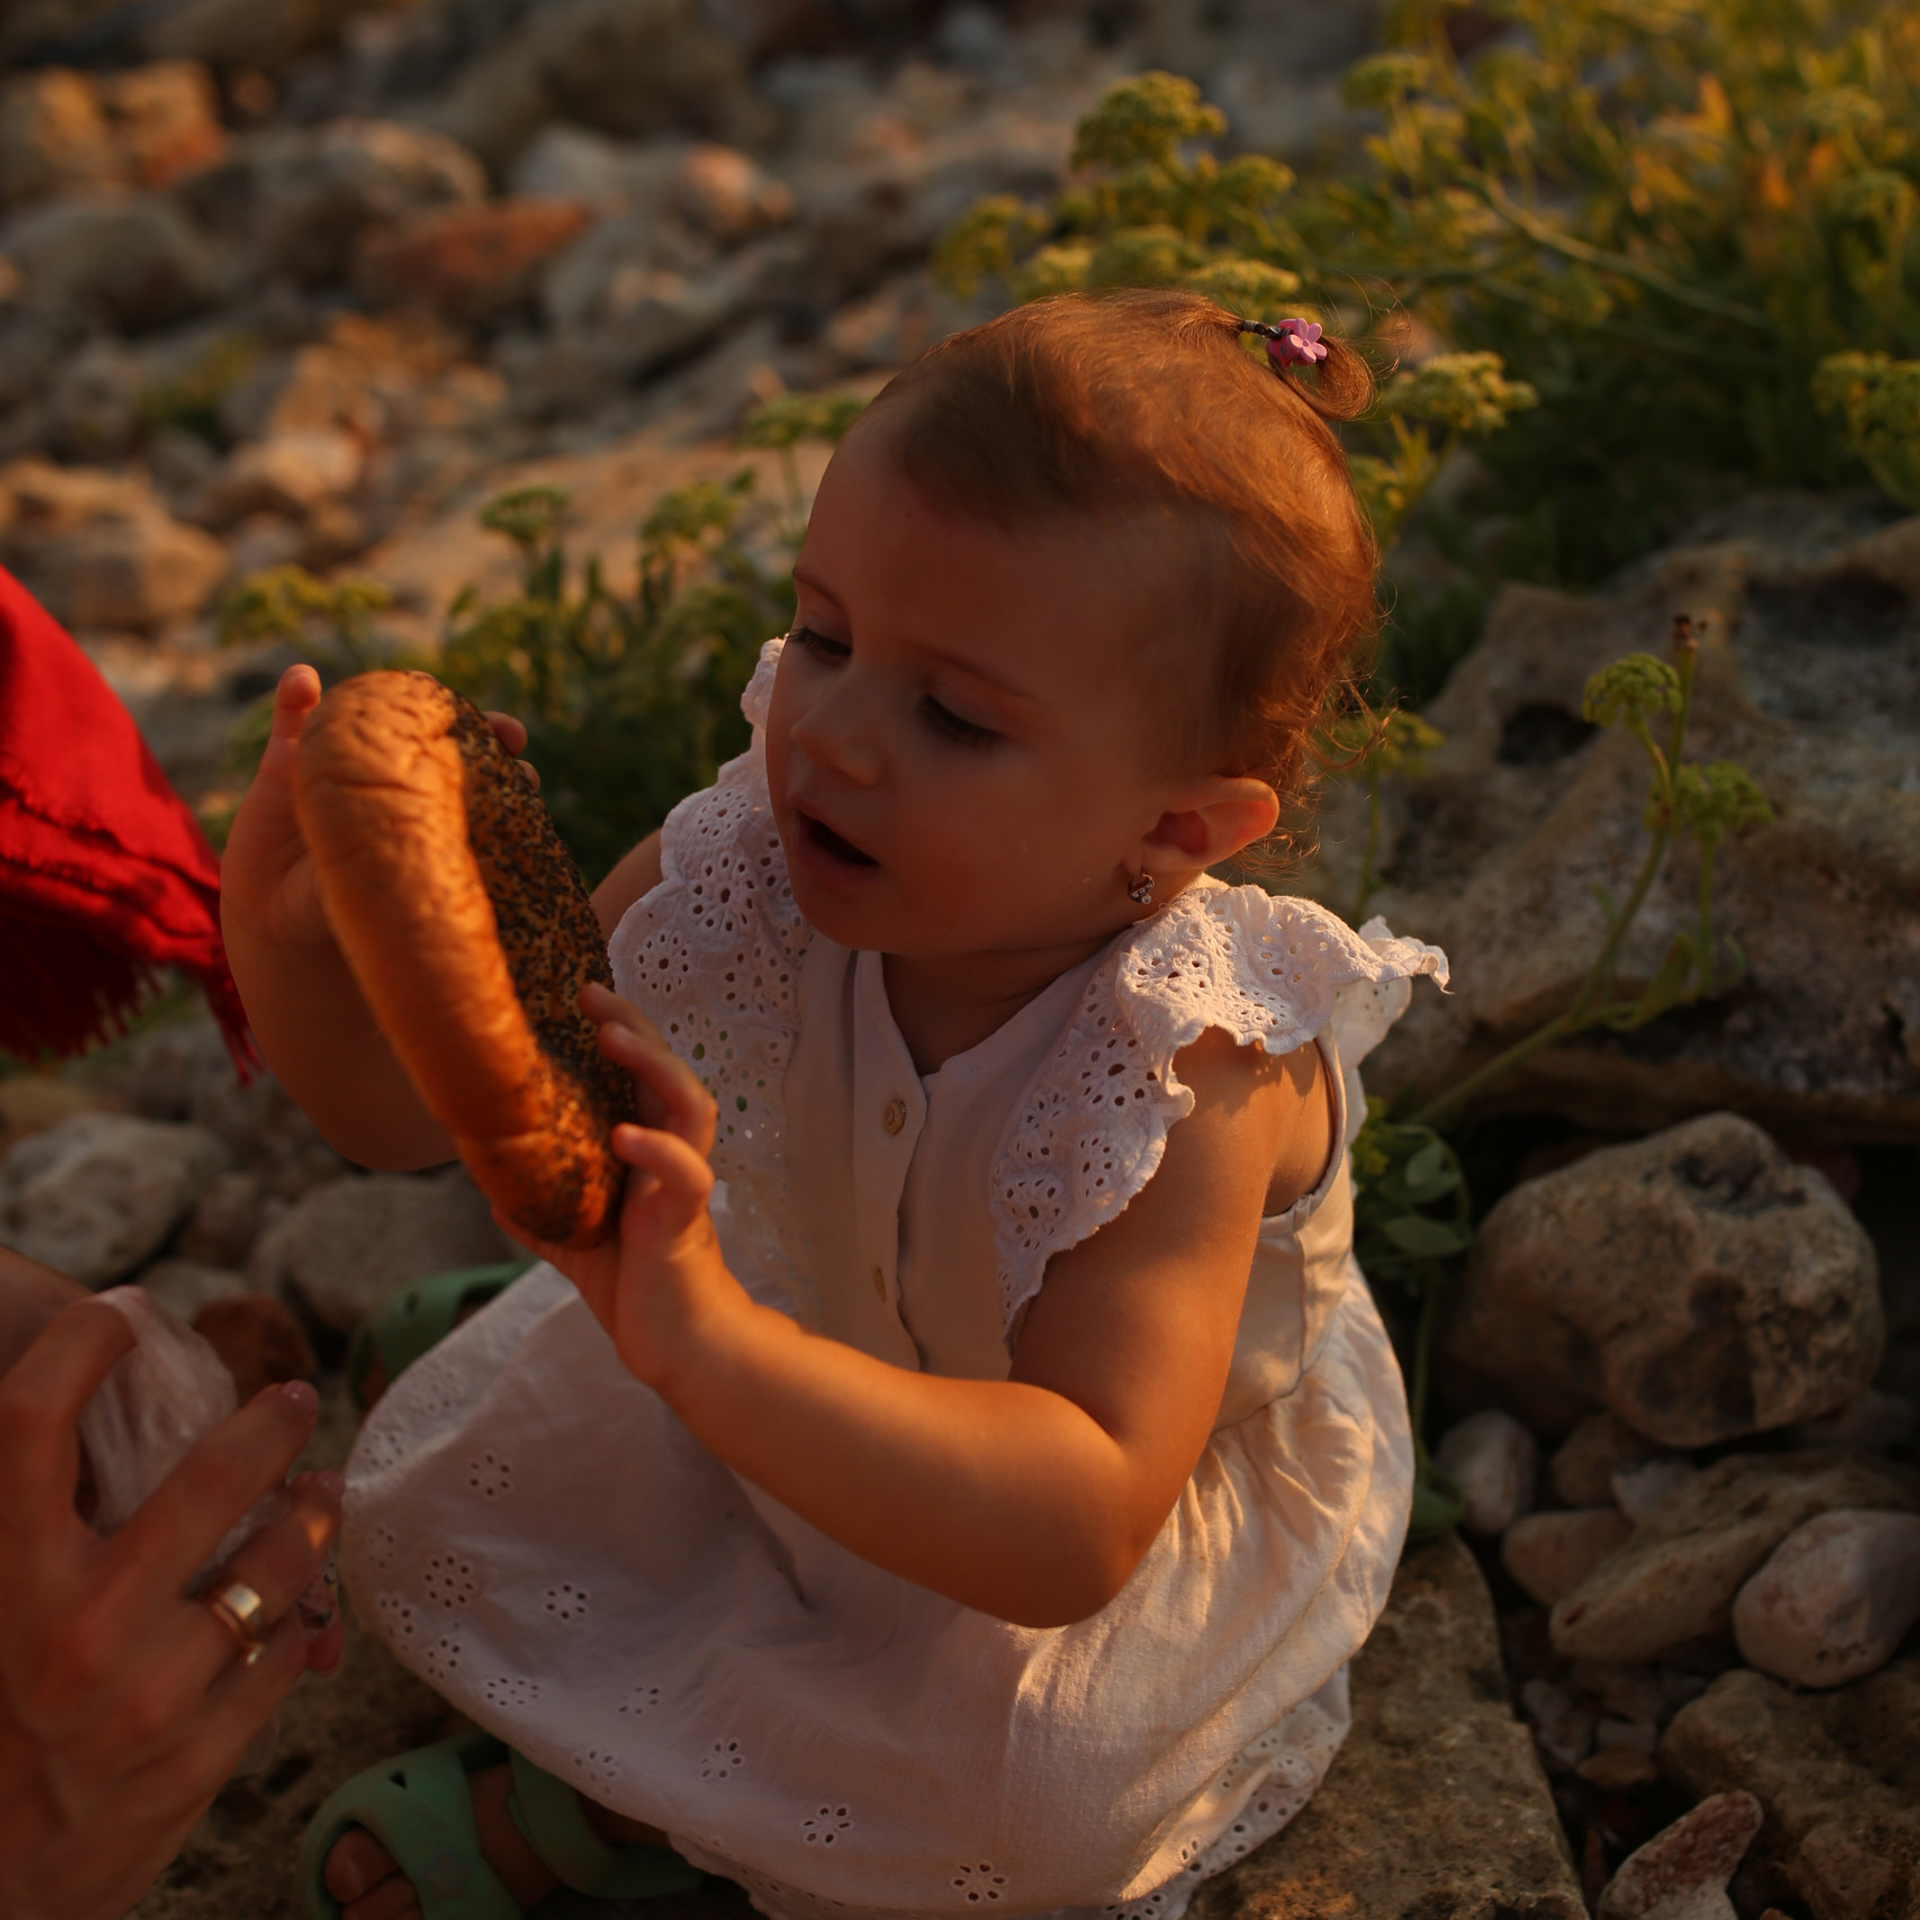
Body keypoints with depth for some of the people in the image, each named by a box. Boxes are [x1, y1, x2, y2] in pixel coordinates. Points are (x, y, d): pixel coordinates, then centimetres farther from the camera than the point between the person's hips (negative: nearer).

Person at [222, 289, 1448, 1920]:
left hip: (1171, 1497, -4)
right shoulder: (759, 868, -24)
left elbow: (1078, 1527, -48)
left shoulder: (1192, 1079, -38)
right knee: (431, 1500, -3)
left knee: (1011, 1775, -31)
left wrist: (712, 1343, -62)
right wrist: (292, 937, -41)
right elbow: (407, 1102, -17)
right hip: (811, 1361, 5)